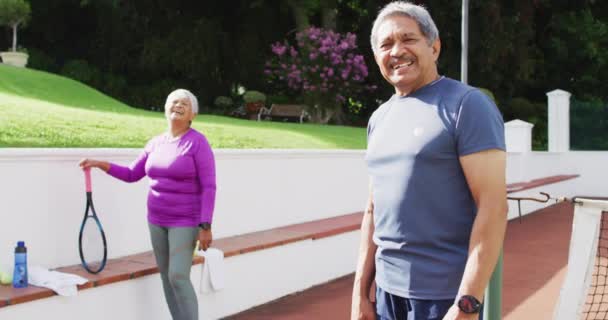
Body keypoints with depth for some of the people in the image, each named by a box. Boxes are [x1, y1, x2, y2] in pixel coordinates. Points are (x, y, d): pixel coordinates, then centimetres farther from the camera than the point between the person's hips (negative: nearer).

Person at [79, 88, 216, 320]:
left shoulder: (198, 142, -13)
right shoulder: (156, 143, 7)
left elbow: (208, 187, -16)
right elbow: (132, 175, 14)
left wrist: (205, 226, -21)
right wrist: (100, 164, 1)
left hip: (186, 222, -7)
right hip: (157, 221, 7)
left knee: (178, 277, -12)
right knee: (167, 277, 10)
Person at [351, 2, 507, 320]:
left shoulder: (467, 104, -9)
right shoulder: (379, 118, 10)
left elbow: (493, 206, -15)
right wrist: (360, 291, 10)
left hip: (445, 292, -6)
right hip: (387, 289, 6)